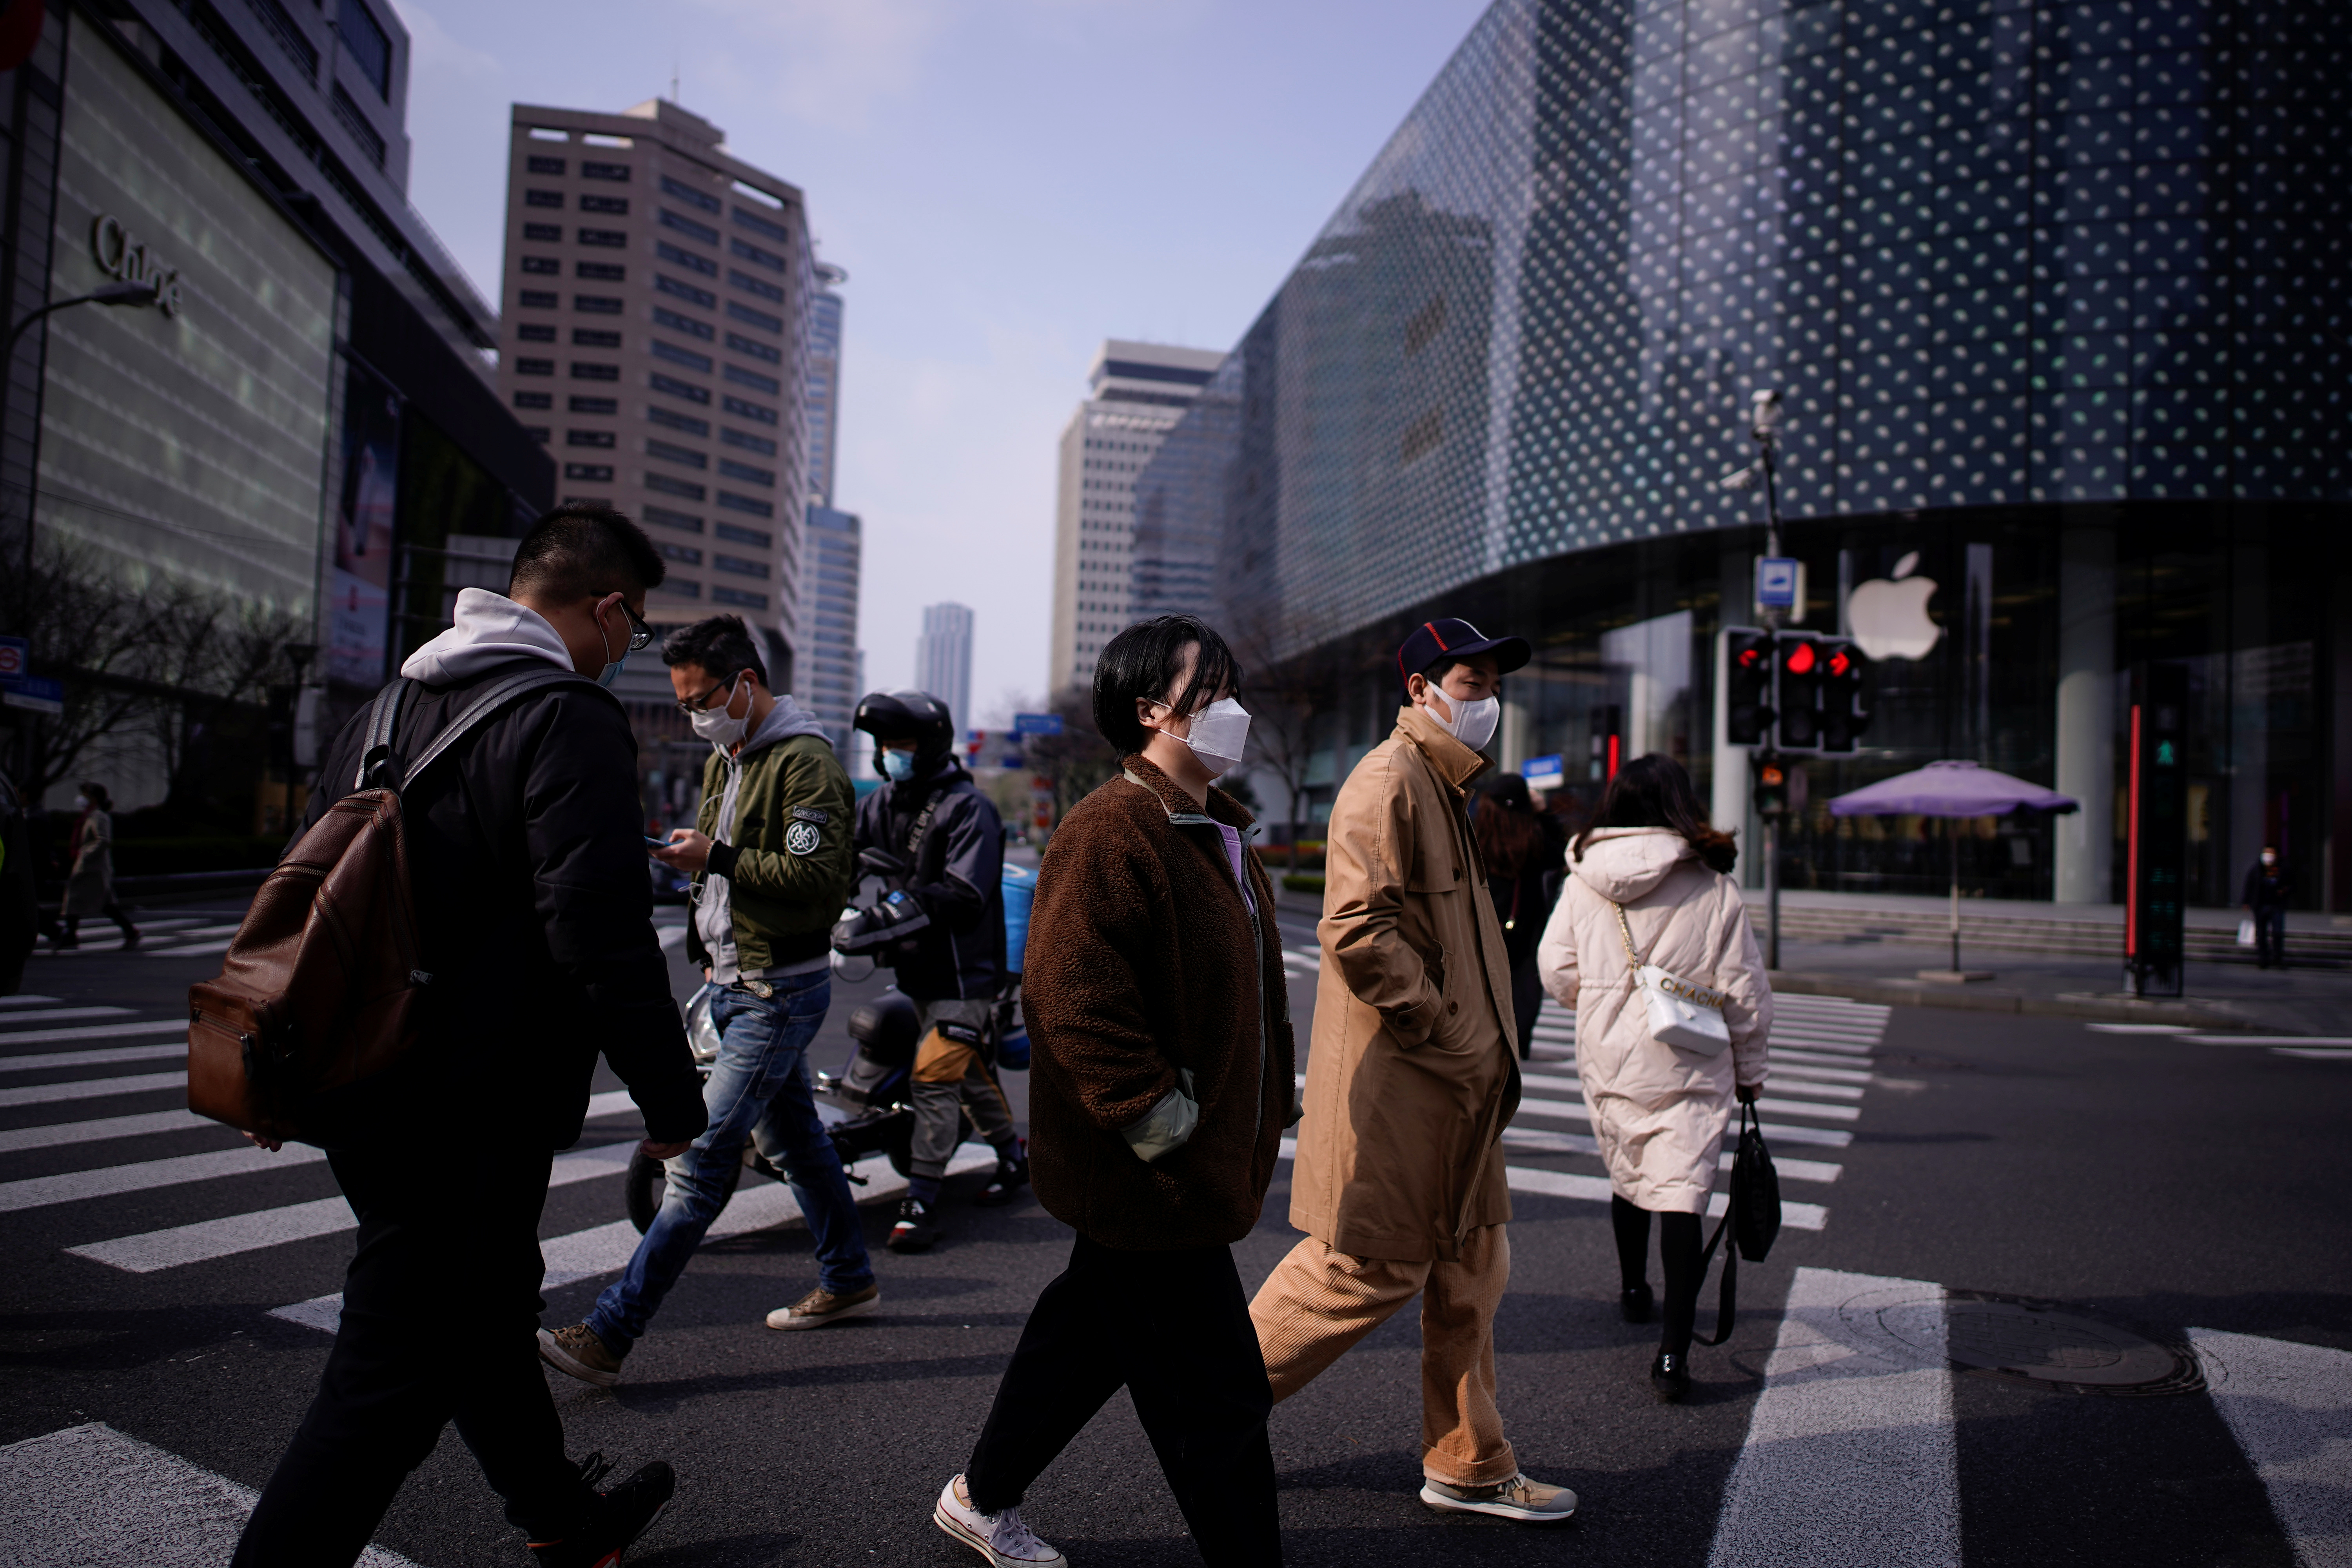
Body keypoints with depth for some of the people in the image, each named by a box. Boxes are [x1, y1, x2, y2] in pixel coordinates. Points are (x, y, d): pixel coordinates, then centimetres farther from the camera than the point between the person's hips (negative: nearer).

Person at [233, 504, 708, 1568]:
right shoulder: (572, 719, -17)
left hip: (364, 1093, 10)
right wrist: (672, 1100, -14)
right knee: (395, 1381, 1)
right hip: (474, 1116, -10)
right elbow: (601, 939, -23)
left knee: (488, 1311, 24)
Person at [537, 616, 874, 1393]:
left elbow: (821, 881, -24)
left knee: (701, 1160, -9)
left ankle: (609, 1334, -8)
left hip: (778, 996, -10)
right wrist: (692, 854, 9)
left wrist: (717, 858, -23)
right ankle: (848, 1280, 33)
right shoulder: (725, 760, 15)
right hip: (731, 986, 10)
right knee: (793, 1138, 18)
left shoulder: (805, 762, -15)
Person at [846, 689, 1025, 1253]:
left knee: (934, 1075, -14)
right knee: (967, 1070, 20)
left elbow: (965, 894, -25)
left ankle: (921, 1201, -8)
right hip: (914, 969, 8)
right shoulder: (882, 804, 9)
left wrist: (902, 908, -37)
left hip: (964, 971, -8)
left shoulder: (967, 807, -14)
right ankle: (1013, 1156, 38)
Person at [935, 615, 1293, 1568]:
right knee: (1216, 1390, -1)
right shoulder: (1111, 833, -19)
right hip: (1151, 1181, -10)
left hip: (1202, 1162, 10)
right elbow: (1074, 997, -27)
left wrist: (1258, 1119, 20)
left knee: (1091, 1331, 23)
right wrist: (1158, 1122, -24)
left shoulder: (1216, 833, 14)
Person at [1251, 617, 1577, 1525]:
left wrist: (1487, 1050, 16)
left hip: (1453, 1082, 10)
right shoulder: (1389, 781, -15)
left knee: (1470, 1269, 15)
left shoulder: (1446, 786, 18)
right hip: (1394, 1082, -10)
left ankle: (1469, 1467, 27)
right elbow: (1356, 928, -26)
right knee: (1370, 1267, -1)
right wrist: (1444, 1027, -20)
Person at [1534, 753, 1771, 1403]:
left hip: (1607, 1059, 3)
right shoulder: (1713, 888, -9)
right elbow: (1744, 990, -3)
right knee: (1681, 1192, -3)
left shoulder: (1583, 881, -3)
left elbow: (1557, 972, 2)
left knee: (1627, 1174, 22)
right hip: (1689, 1066, -3)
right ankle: (1673, 1352, -8)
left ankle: (1634, 1290, 43)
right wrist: (1749, 1069, 11)